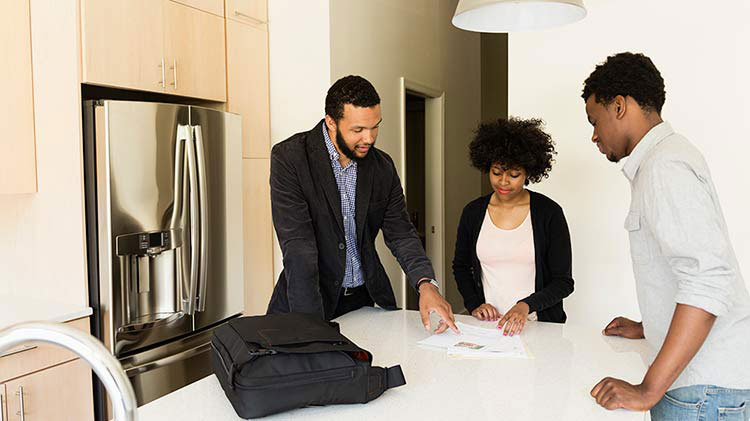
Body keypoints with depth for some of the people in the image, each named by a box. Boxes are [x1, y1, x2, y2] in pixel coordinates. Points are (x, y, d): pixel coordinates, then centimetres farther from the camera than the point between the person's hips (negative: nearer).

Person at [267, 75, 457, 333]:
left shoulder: (382, 167, 3)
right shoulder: (289, 157, -12)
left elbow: (400, 233, 6)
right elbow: (297, 244, -19)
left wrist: (426, 284, -13)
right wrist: (312, 326, -25)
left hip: (365, 300, 4)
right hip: (308, 304, -3)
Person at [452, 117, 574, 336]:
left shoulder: (549, 212, -2)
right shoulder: (473, 212, 7)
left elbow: (563, 282, -2)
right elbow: (461, 267, 19)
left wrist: (526, 306, -18)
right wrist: (474, 305, 3)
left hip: (538, 324, -2)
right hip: (487, 324, 3)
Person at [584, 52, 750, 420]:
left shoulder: (664, 166, -17)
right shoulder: (666, 157, 15)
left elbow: (710, 280, -27)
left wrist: (648, 390, -27)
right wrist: (647, 328, 33)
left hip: (707, 389, -9)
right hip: (700, 378, 9)